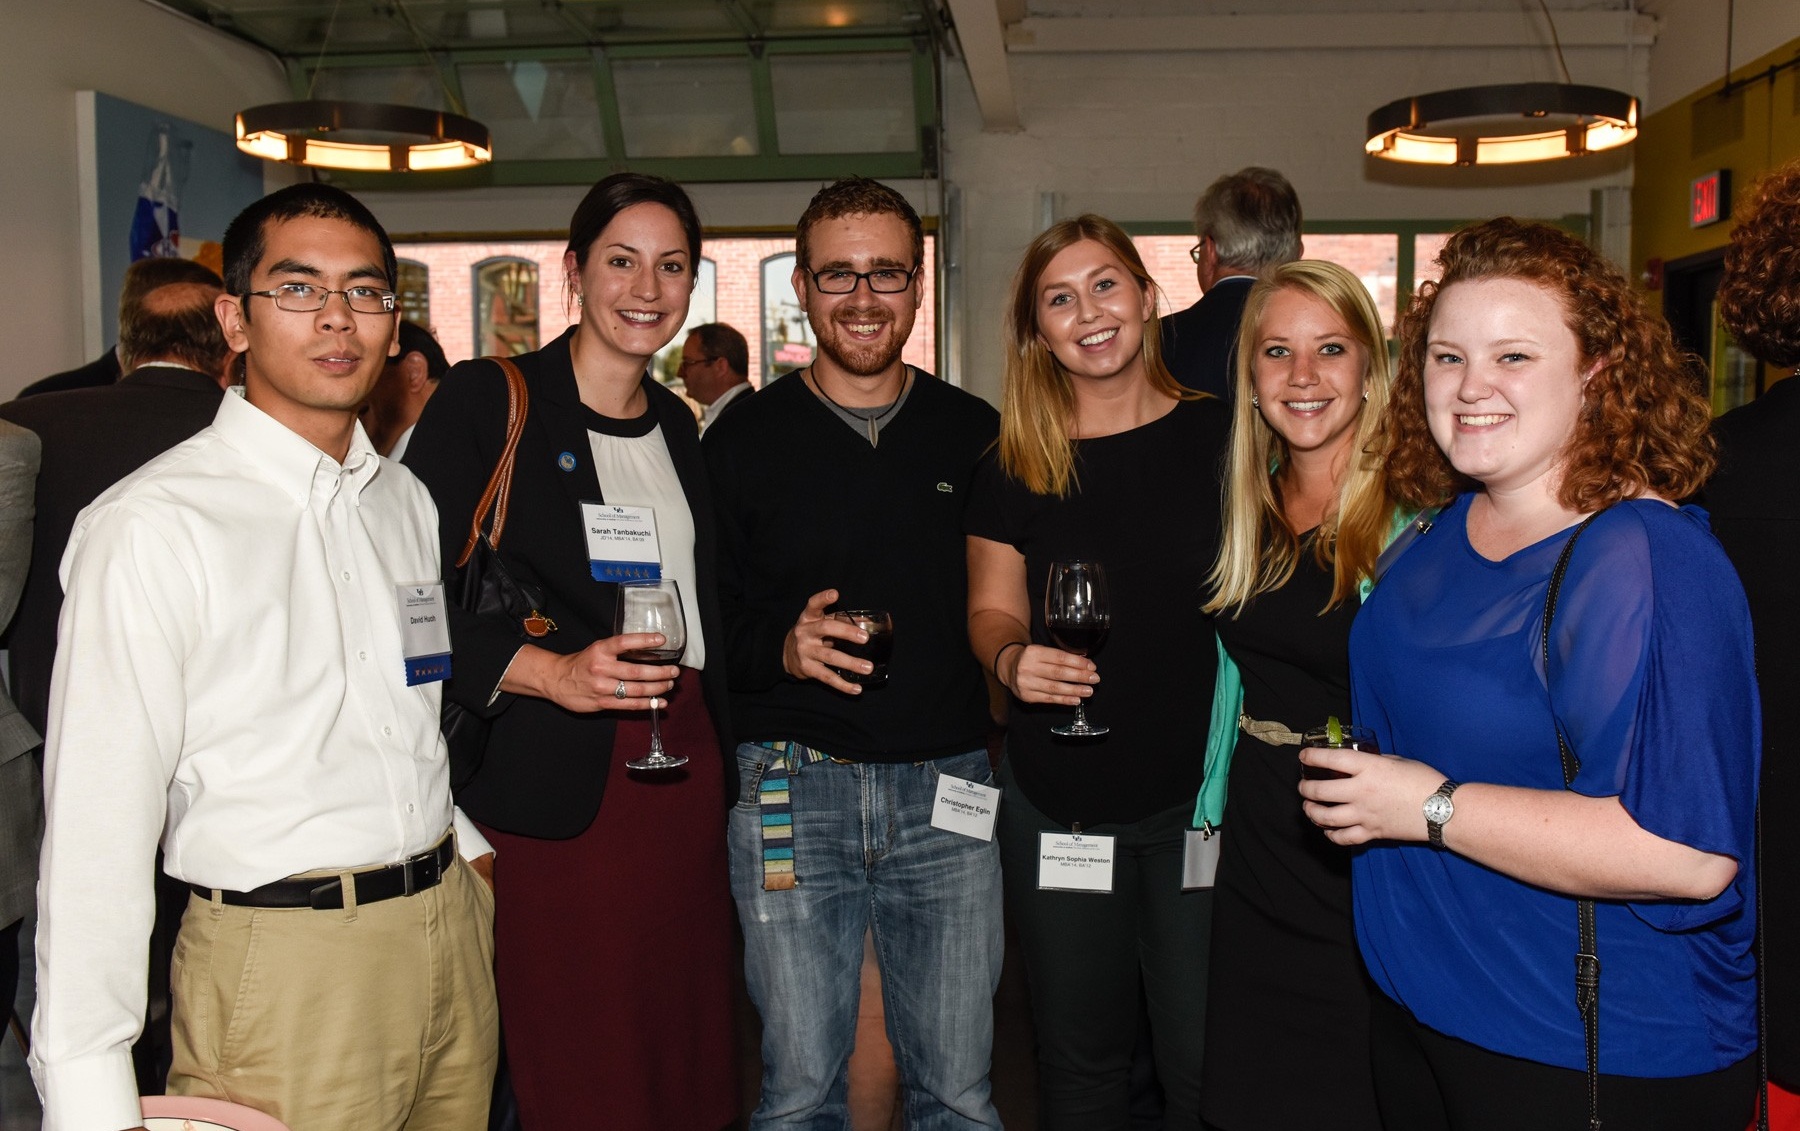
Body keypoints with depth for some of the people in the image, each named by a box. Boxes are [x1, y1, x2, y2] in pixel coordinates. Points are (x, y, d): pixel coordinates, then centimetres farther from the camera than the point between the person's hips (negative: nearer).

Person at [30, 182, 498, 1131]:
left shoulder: (405, 499, 8)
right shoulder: (150, 525, -13)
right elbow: (95, 829, -15)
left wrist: (470, 865, 15)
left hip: (453, 936, 6)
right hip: (283, 969, -6)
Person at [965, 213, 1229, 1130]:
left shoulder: (1220, 437, -2)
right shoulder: (1013, 467, 2)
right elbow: (991, 610, 6)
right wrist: (1012, 658, -17)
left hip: (1199, 791, -1)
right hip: (1058, 796, 2)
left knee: (1204, 1055, 6)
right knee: (1079, 1054, 15)